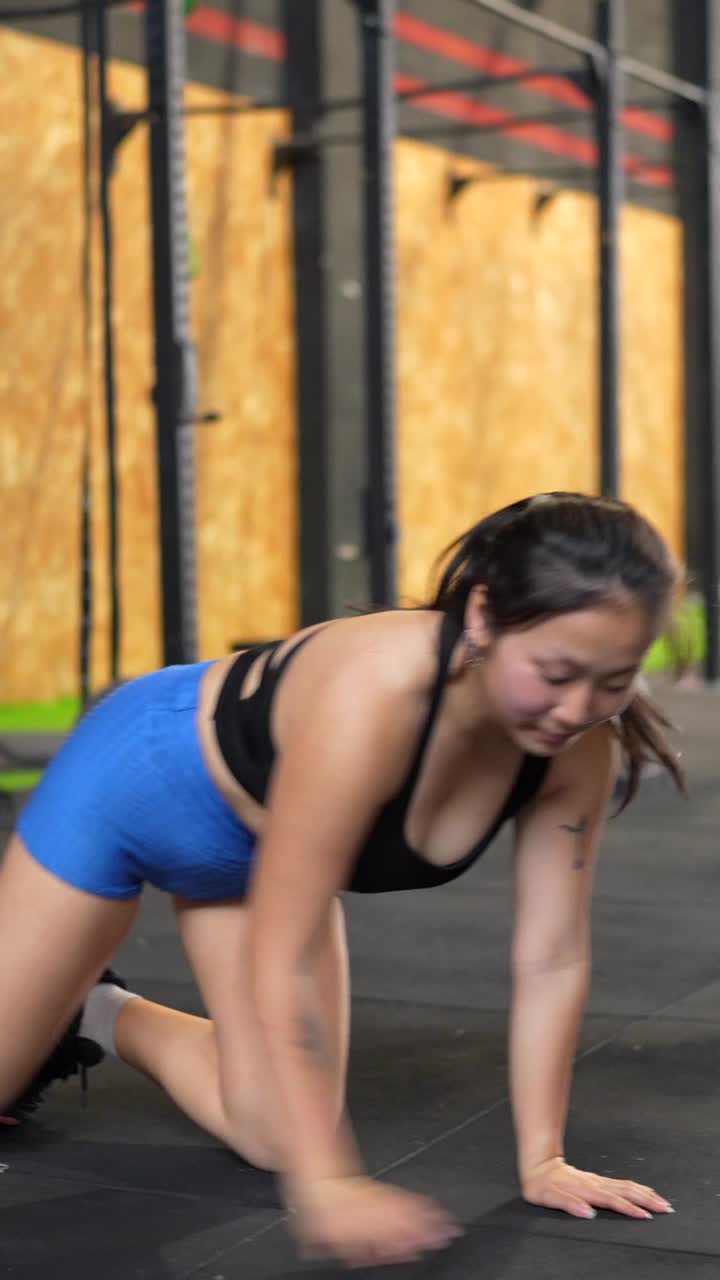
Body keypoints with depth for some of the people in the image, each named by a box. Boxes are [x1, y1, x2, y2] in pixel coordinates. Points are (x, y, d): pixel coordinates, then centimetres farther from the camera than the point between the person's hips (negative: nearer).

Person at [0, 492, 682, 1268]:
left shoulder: (581, 748, -25)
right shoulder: (370, 698, -44)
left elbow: (553, 957, -16)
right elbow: (283, 965, -39)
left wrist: (542, 1161, -17)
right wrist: (326, 1184, -42)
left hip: (256, 843, 5)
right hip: (139, 783, -5)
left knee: (279, 1137, 2)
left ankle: (108, 1021, 27)